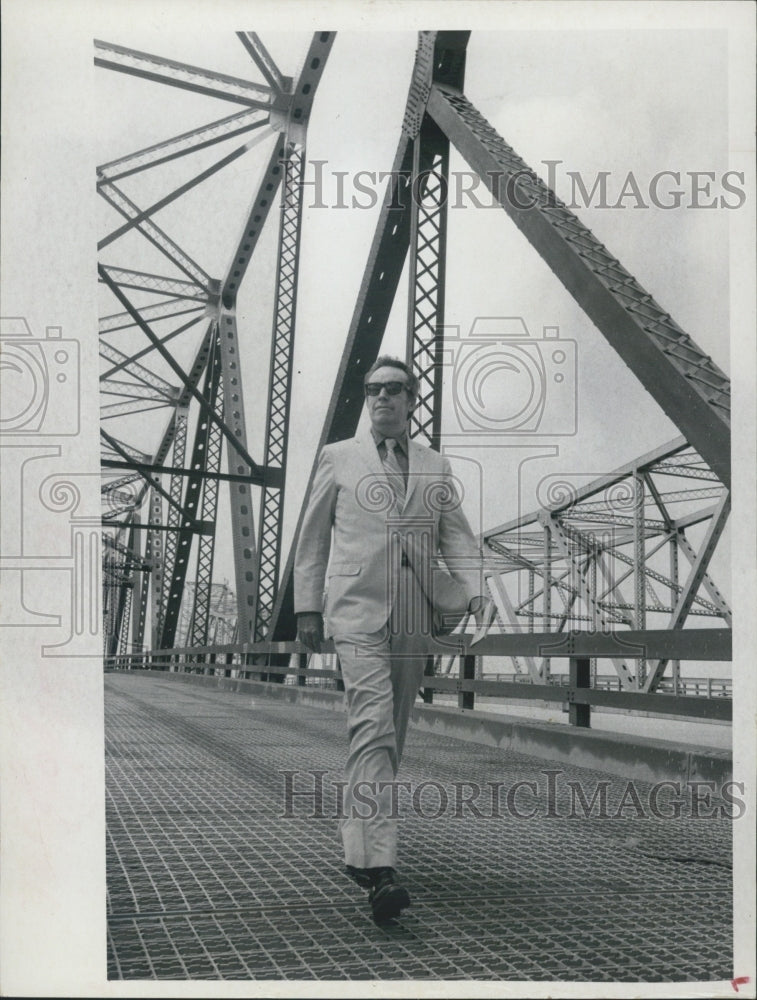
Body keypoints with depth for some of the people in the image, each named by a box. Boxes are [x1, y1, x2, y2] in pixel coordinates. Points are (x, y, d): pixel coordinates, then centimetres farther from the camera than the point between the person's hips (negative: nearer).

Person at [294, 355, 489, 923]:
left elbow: (458, 537, 11)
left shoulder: (436, 468, 16)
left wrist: (473, 592, -7)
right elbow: (313, 539, 13)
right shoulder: (339, 458, 11)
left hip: (414, 620, 4)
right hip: (357, 610, -3)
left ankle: (356, 845, 26)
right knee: (372, 728, -18)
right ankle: (378, 867, -23)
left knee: (391, 738, 10)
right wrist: (307, 607, 7)